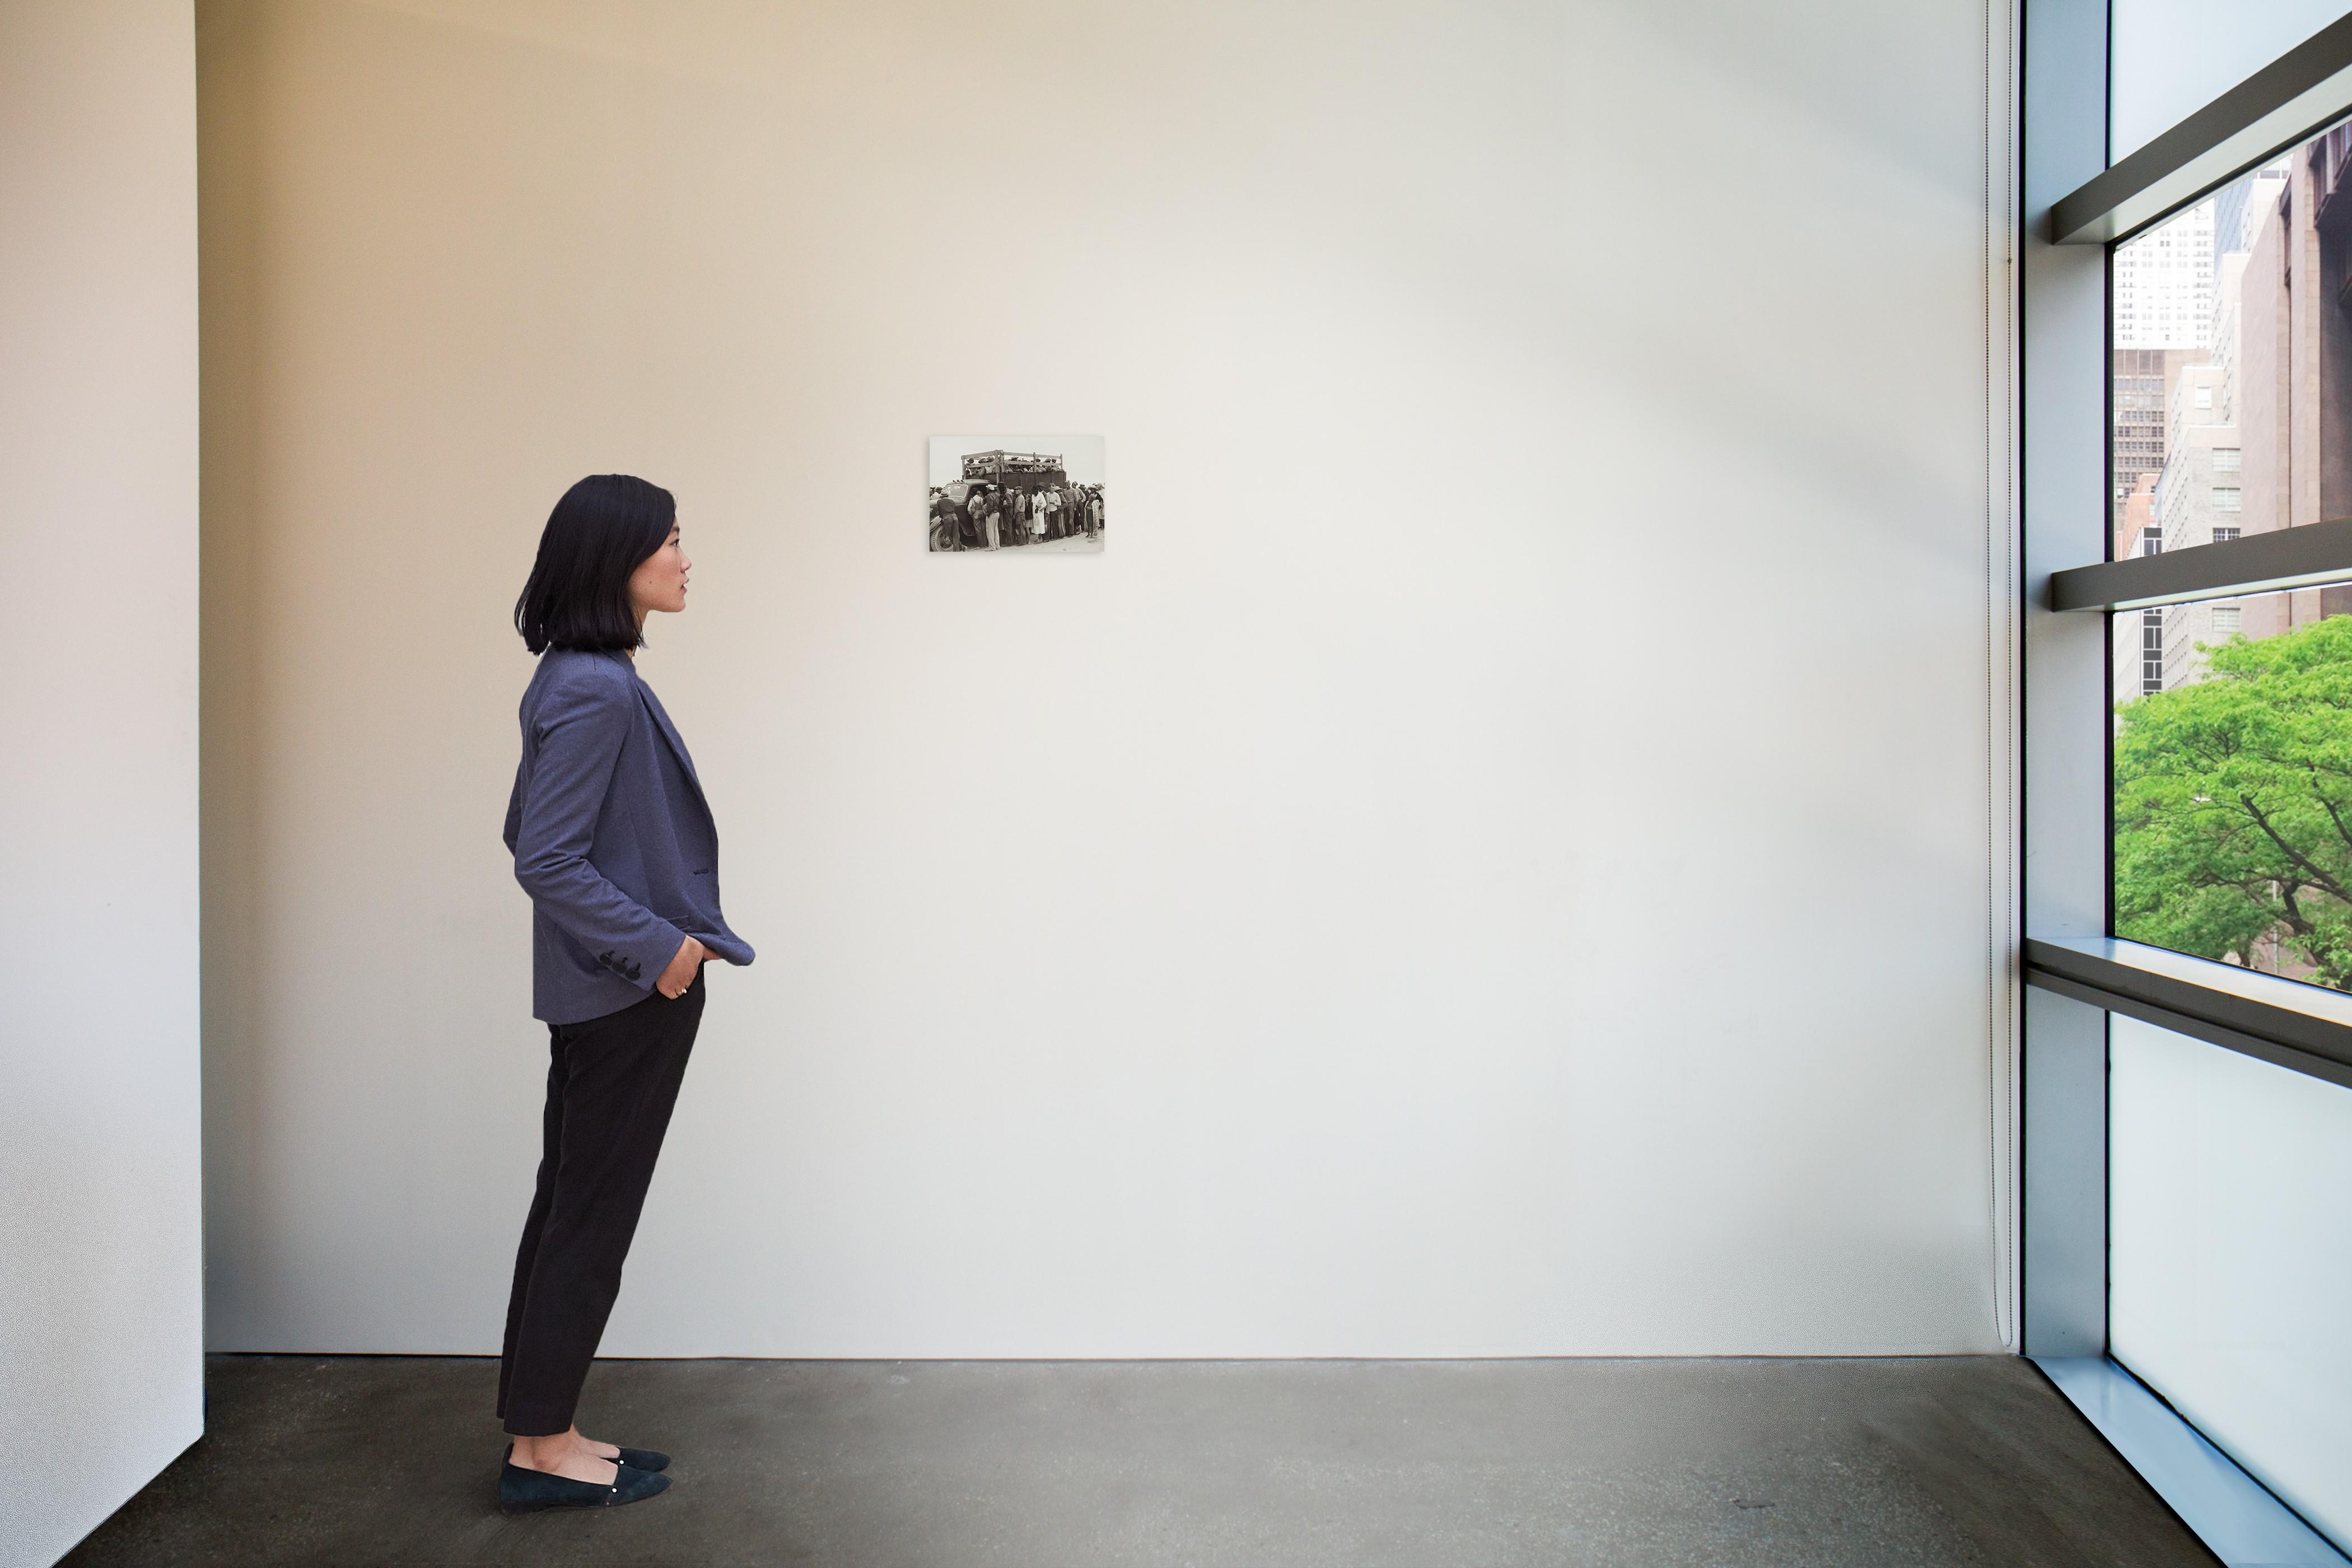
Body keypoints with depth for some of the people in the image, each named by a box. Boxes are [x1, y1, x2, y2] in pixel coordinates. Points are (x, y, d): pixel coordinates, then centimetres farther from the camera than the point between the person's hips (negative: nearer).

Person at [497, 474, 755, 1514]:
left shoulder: (584, 680, 10)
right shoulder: (596, 691, -20)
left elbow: (528, 834, 16)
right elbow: (547, 860, -22)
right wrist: (657, 944, -17)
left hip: (604, 990, 10)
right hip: (628, 994, -10)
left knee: (570, 1207, 15)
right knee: (591, 1216, 2)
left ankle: (541, 1436, 27)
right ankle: (542, 1451, 16)